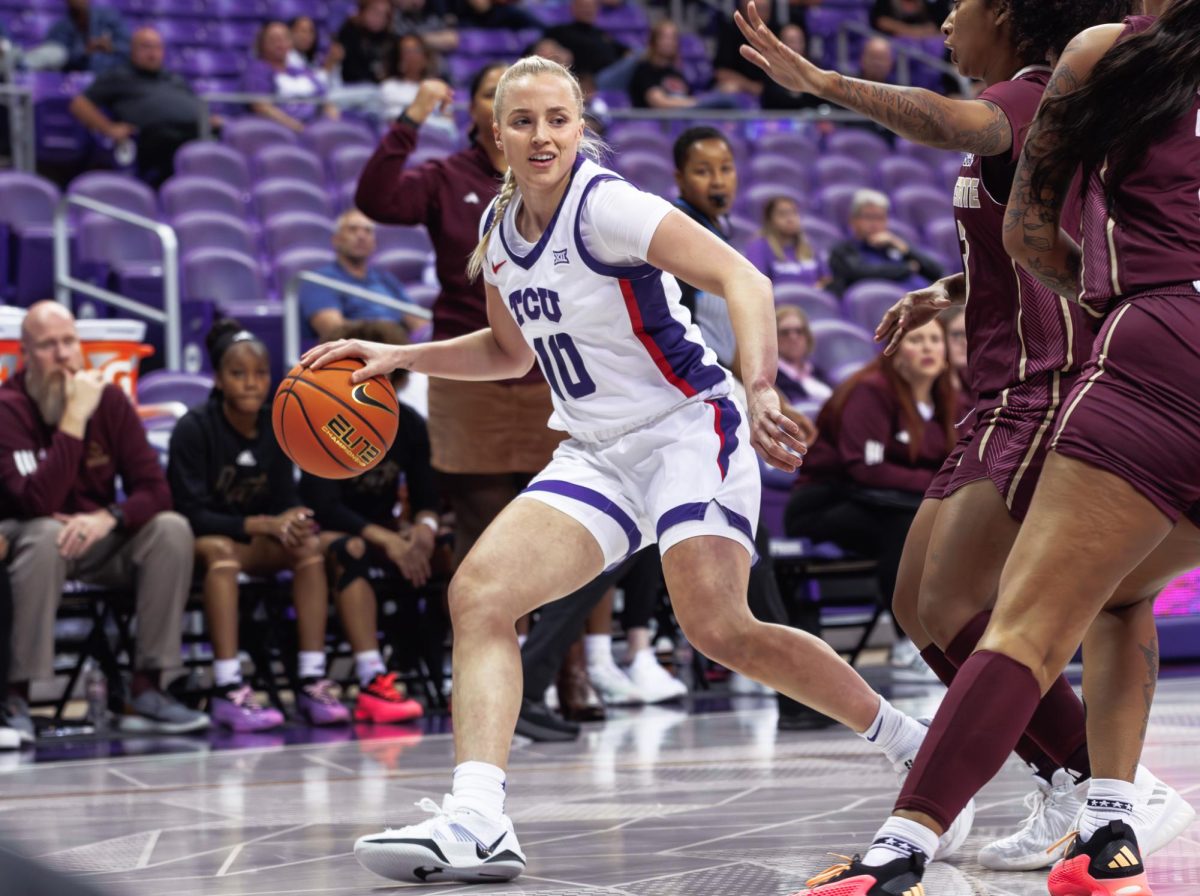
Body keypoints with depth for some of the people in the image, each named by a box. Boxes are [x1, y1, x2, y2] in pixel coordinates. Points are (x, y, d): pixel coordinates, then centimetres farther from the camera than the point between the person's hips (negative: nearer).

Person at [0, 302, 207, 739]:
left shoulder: (108, 399, -5)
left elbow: (154, 489, -7)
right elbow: (37, 503, -30)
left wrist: (109, 518, -28)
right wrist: (74, 419, -32)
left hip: (96, 540, 4)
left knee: (172, 529, -20)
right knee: (47, 535, -37)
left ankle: (145, 690, -20)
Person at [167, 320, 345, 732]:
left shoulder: (276, 427, 2)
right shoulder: (195, 428, -14)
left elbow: (285, 501, 2)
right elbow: (190, 514, -18)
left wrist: (293, 522, -23)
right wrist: (262, 524, -25)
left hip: (257, 545, 5)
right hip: (193, 544, -5)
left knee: (308, 545, -22)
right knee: (220, 549, -37)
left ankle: (312, 682, -26)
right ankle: (227, 690, -44)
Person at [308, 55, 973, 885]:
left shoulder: (607, 206, -15)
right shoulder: (500, 232, 8)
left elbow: (742, 279, -26)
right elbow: (510, 350, 27)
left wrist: (761, 389, -41)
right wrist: (398, 358, 15)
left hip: (687, 431, -7)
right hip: (598, 454, 7)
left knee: (723, 631, -20)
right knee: (478, 591, -13)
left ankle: (916, 743, 1)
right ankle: (475, 824, -23)